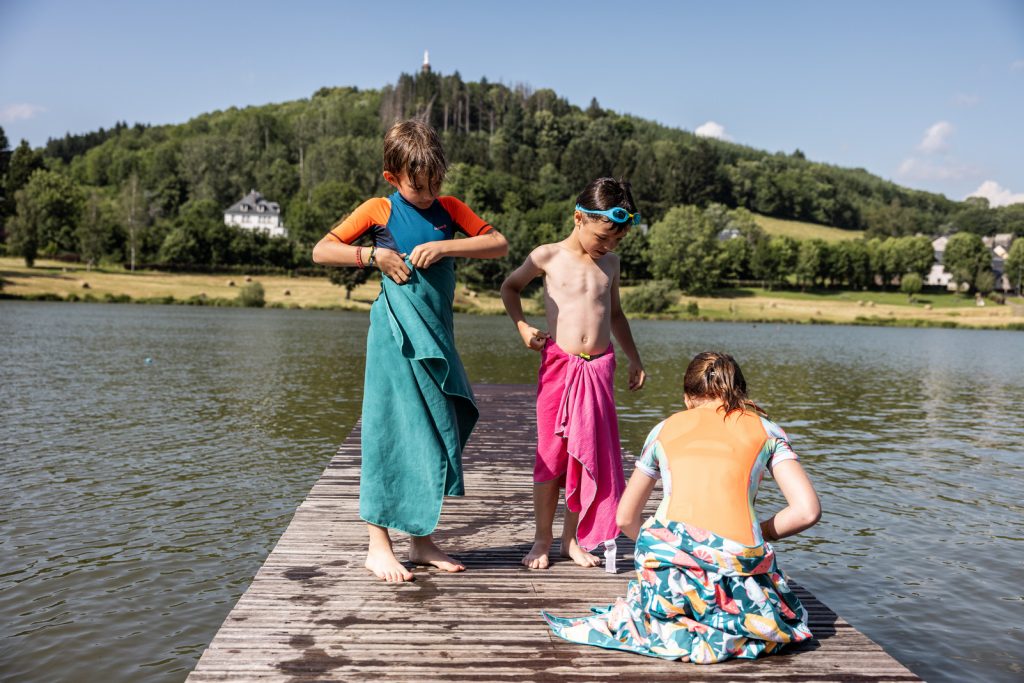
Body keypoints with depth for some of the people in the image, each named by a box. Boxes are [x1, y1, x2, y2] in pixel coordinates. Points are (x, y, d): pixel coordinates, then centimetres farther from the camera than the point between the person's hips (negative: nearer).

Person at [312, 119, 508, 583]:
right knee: (390, 435, -2)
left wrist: (445, 246, -10)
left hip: (436, 337, 5)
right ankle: (379, 546, 10)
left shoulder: (449, 210, 9)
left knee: (433, 436, 9)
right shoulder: (379, 211, -1)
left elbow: (500, 244, 3)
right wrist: (373, 255, -13)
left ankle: (422, 542, 21)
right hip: (396, 336, -5)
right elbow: (320, 252, 0)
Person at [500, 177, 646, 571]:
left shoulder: (610, 262, 10)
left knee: (591, 454, 6)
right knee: (551, 453, 1)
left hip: (599, 368, 4)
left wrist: (633, 357, 25)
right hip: (558, 364, -4)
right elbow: (510, 287, 13)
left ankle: (573, 538, 19)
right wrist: (522, 326, -2)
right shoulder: (548, 256, -2)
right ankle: (543, 540, 15)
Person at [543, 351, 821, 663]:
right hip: (738, 561, -2)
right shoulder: (766, 429, 16)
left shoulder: (665, 429, 20)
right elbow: (807, 510, 5)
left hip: (667, 553, 2)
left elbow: (625, 518, 25)